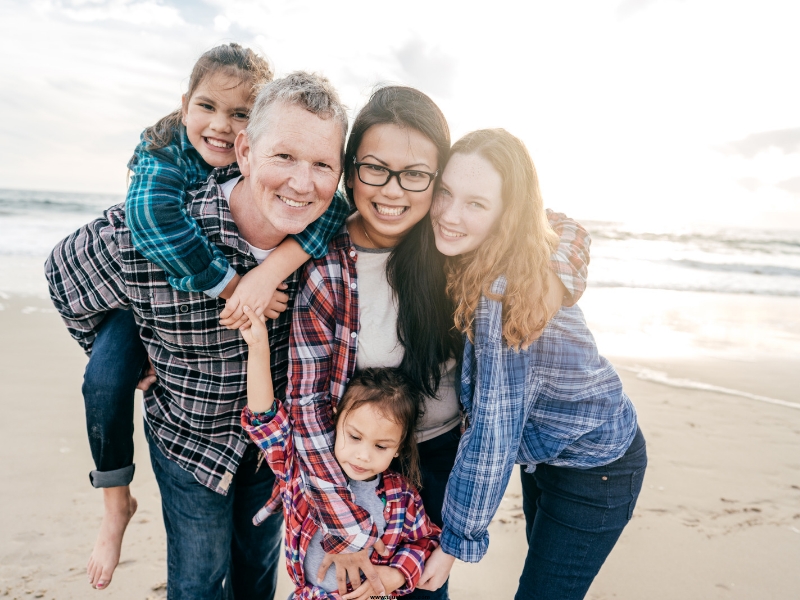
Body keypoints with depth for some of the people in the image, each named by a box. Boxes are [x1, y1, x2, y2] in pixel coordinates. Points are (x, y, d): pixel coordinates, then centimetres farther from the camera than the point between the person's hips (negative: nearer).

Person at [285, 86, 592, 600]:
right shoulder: (324, 269, -22)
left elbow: (564, 229, -3)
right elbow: (307, 403, -19)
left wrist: (553, 286, -23)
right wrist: (346, 528, -17)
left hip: (450, 447, 2)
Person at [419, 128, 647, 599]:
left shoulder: (507, 291, -35)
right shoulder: (469, 264, -11)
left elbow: (495, 428, -31)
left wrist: (457, 539, -22)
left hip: (596, 470, -8)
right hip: (546, 451, 8)